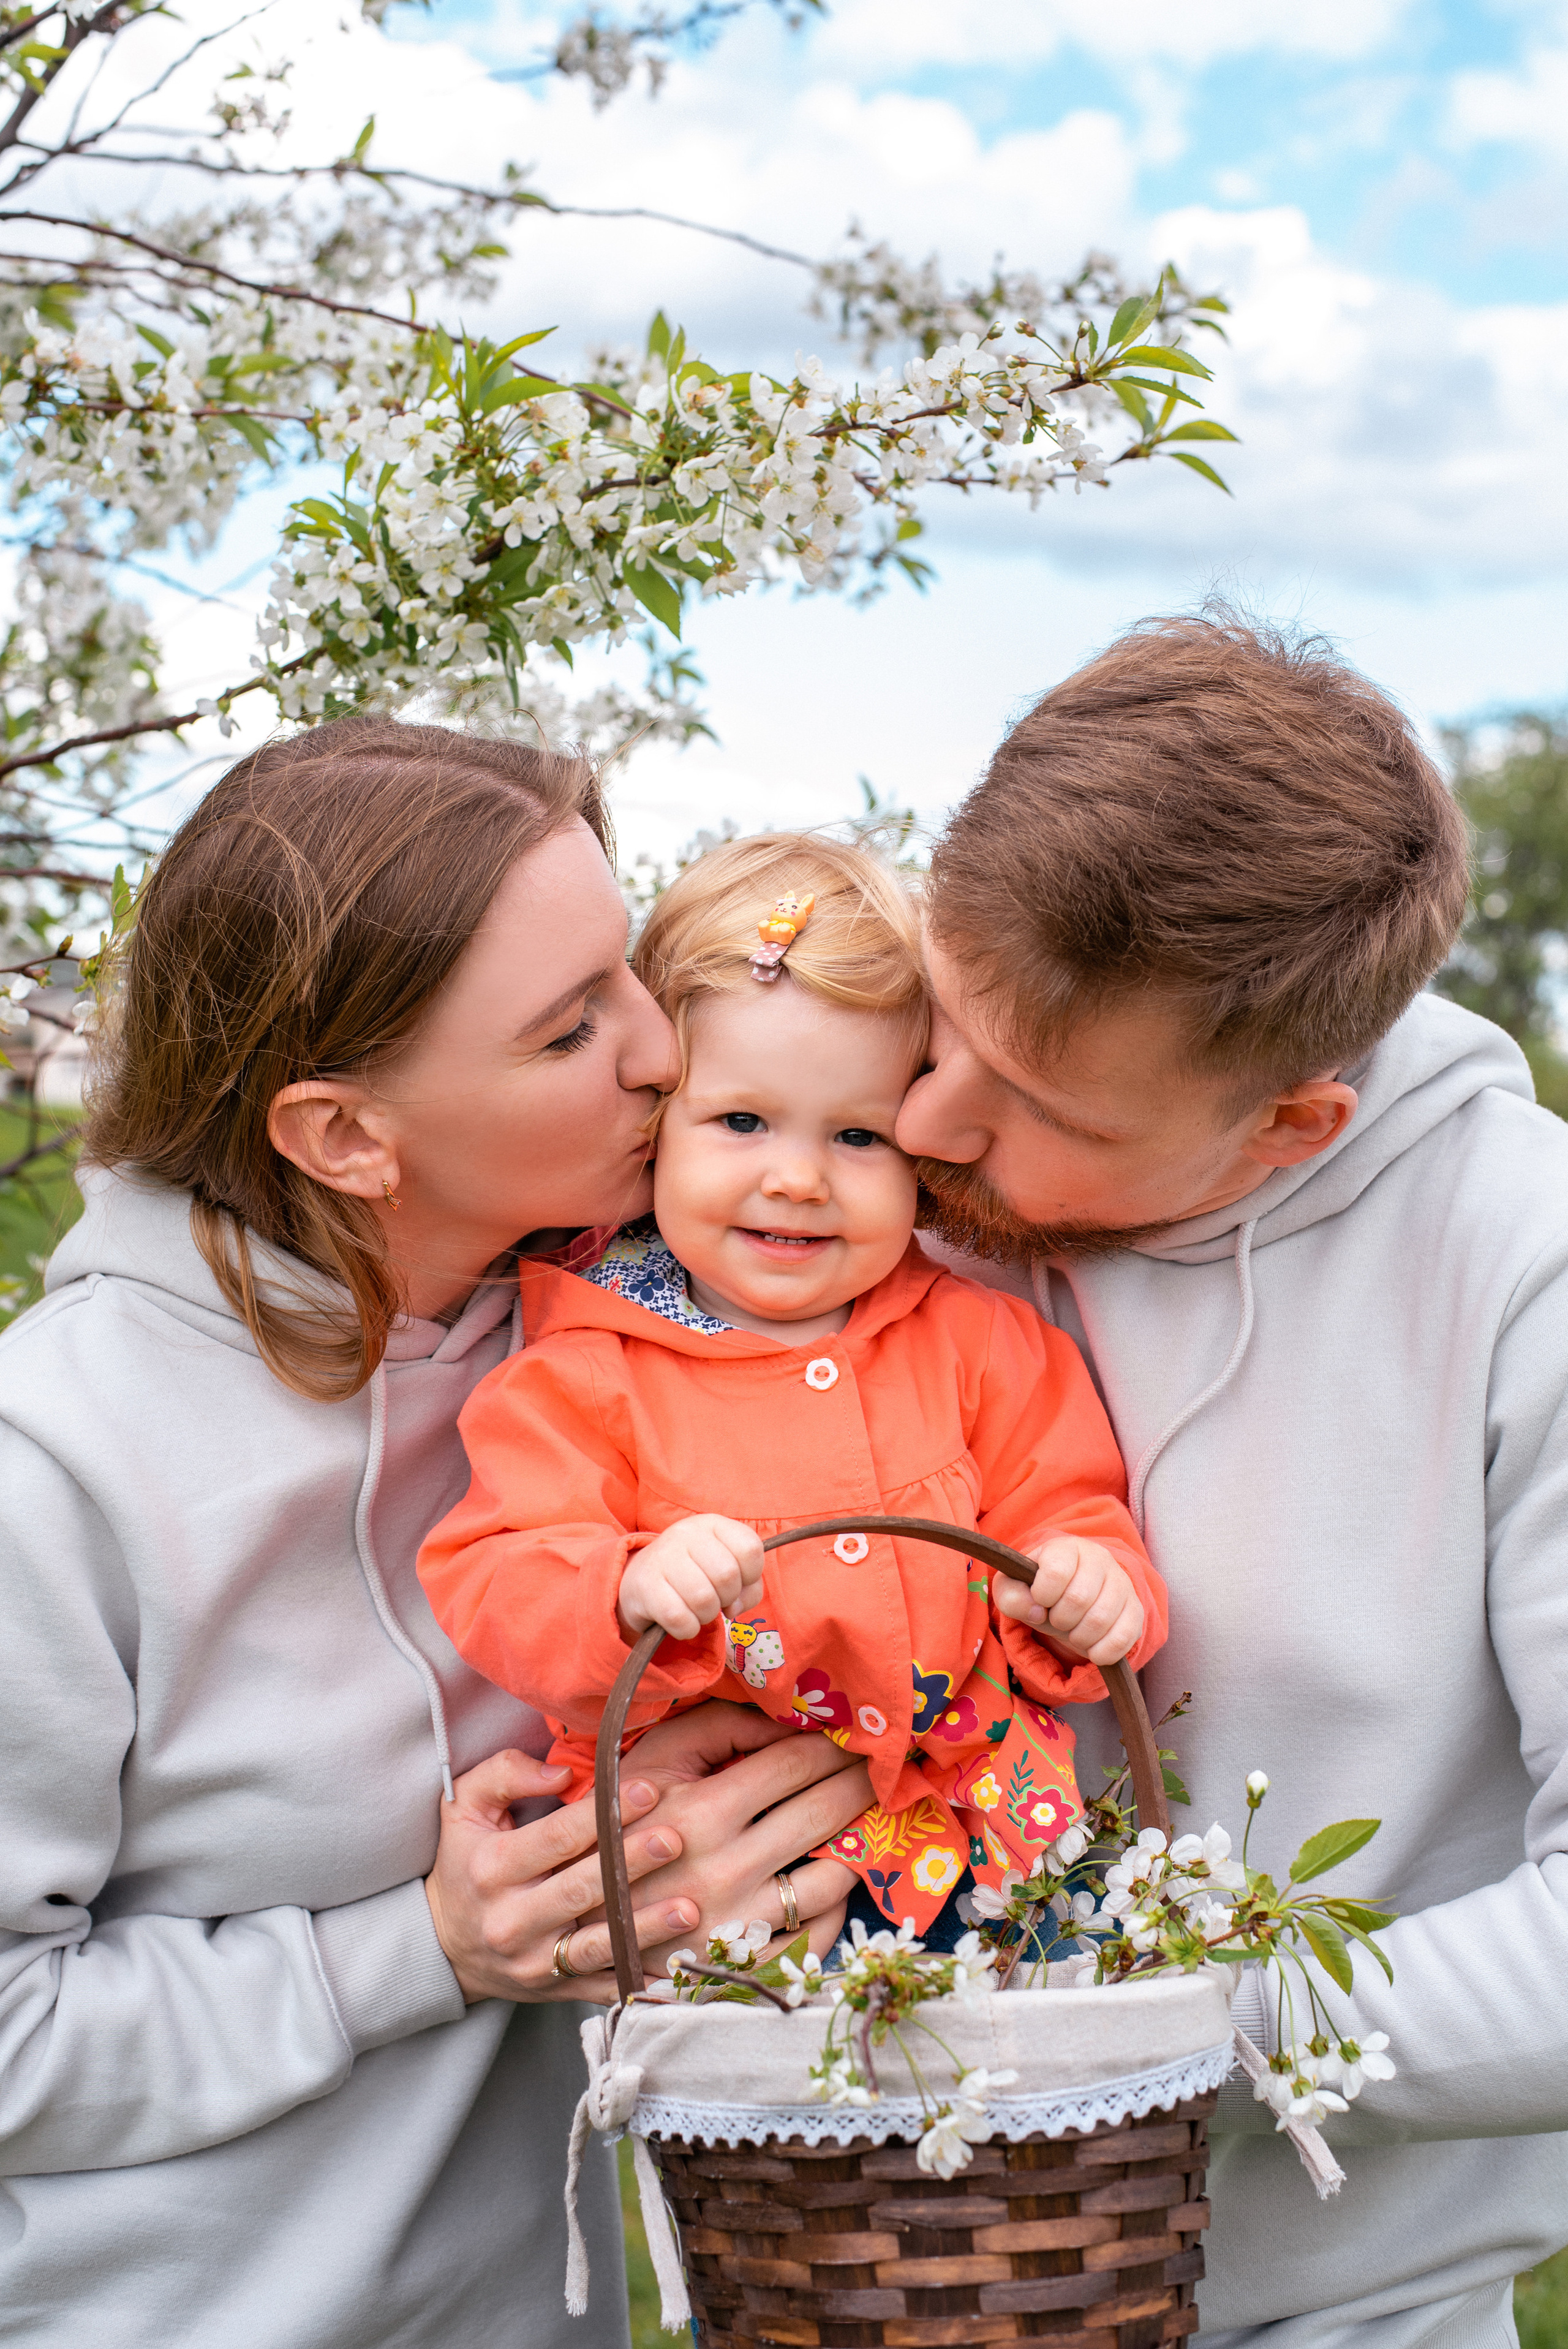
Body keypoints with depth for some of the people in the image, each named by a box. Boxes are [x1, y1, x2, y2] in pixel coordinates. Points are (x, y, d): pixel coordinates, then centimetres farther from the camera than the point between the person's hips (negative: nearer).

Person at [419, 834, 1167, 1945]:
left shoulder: (982, 1344, 9)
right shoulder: (586, 1373, -1)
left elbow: (1065, 1512, 14)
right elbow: (495, 1589, -8)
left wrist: (1090, 1584, -10)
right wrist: (627, 1591, -29)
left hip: (970, 1830, 3)